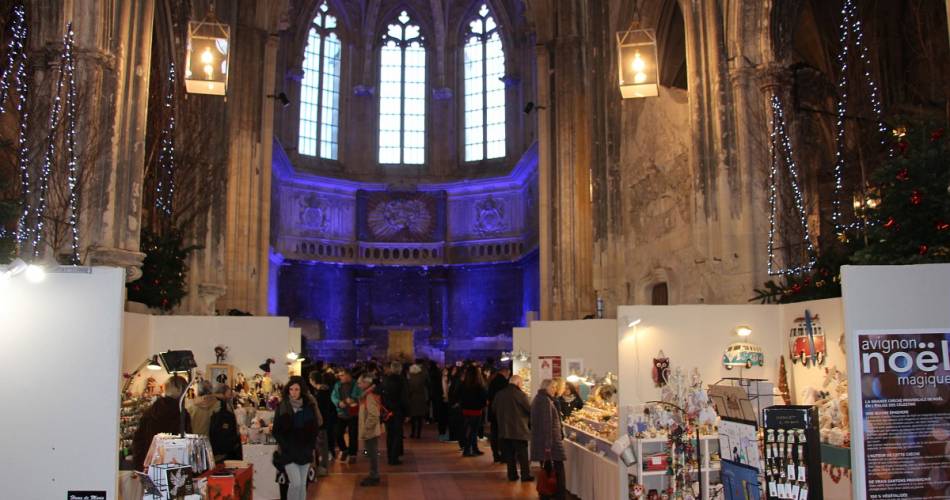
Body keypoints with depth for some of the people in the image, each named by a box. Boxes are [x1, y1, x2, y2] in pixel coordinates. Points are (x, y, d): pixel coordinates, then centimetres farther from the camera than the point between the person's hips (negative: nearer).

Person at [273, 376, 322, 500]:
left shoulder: (309, 407, 1)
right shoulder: (282, 407, -4)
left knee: (302, 484, 6)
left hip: (304, 451, 3)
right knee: (295, 483, -13)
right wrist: (285, 447, -10)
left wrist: (310, 448, -3)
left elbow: (315, 429, 5)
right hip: (288, 452, -2)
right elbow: (276, 431, -3)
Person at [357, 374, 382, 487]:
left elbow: (373, 415, -26)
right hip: (370, 431, 10)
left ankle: (374, 477, 6)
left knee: (373, 454, -2)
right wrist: (364, 429, 16)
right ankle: (373, 476, 25)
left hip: (370, 431, -10)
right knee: (372, 454, 16)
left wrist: (365, 429, -22)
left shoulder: (369, 396, -19)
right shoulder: (366, 395, 11)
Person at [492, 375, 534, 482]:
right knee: (522, 454, 5)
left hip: (504, 429, 5)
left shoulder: (499, 394, 4)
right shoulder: (520, 394, -14)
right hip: (519, 429, -5)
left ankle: (512, 475, 14)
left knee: (509, 454, 12)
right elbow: (530, 409, -12)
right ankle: (525, 475, 8)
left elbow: (494, 409, 14)